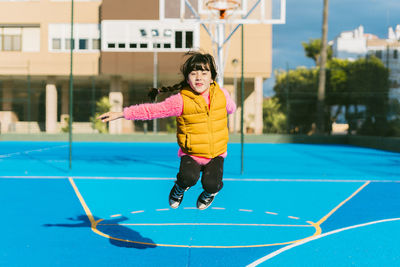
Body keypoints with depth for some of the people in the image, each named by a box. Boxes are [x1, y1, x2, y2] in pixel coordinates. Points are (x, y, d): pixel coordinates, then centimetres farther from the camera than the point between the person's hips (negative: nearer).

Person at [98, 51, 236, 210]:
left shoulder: (221, 94, -3)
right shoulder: (180, 101, -14)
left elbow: (230, 107, 22)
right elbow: (152, 110, -16)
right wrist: (121, 114, -21)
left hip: (216, 154, 2)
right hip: (191, 154, -2)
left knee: (212, 184, -22)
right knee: (188, 177, -31)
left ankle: (210, 192, 20)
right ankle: (179, 189, 9)